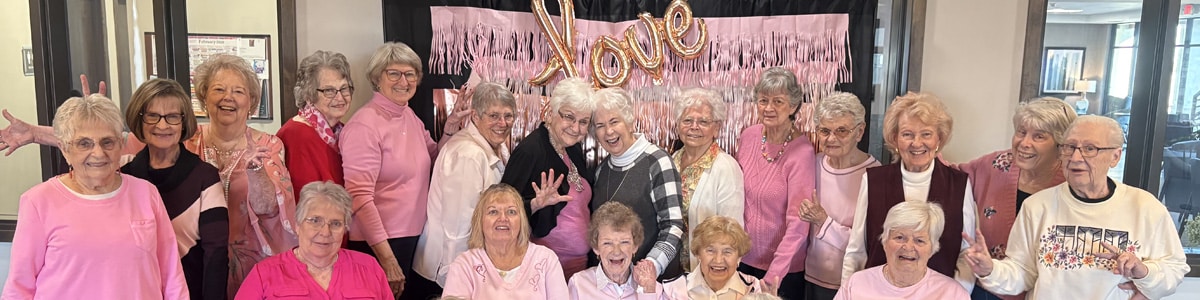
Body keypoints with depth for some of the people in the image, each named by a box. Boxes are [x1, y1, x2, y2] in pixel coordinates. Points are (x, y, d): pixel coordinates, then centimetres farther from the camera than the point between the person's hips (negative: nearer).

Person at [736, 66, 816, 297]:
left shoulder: (801, 152, -19)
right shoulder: (748, 136, -4)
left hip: (784, 267, -5)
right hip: (743, 257, 5)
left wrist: (775, 273, -25)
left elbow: (798, 222, -21)